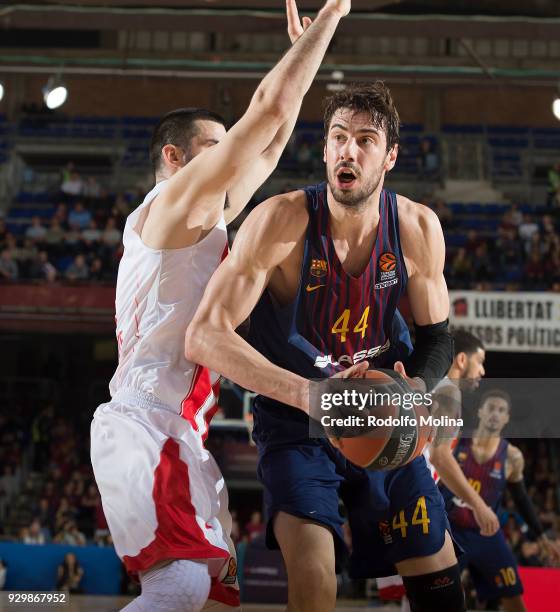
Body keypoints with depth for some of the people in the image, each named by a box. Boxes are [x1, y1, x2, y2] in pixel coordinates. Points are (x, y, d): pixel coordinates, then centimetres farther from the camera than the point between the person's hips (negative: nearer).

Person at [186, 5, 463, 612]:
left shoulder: (419, 229, -10)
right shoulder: (282, 221, -22)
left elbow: (436, 337, 3)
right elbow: (204, 335, -28)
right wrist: (306, 392, -39)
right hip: (294, 422, -4)